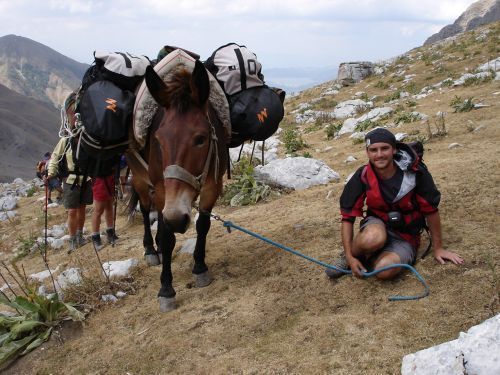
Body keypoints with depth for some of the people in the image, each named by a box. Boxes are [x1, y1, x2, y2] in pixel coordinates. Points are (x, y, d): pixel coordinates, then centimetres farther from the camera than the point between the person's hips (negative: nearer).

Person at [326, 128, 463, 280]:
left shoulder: (415, 173, -19)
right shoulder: (362, 177, -14)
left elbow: (431, 210, -7)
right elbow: (348, 217, -8)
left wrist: (438, 248, 1)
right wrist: (350, 257, -15)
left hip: (405, 238, -1)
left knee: (385, 270, -33)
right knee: (374, 239, -38)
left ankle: (371, 259, 3)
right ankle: (347, 257, -5)